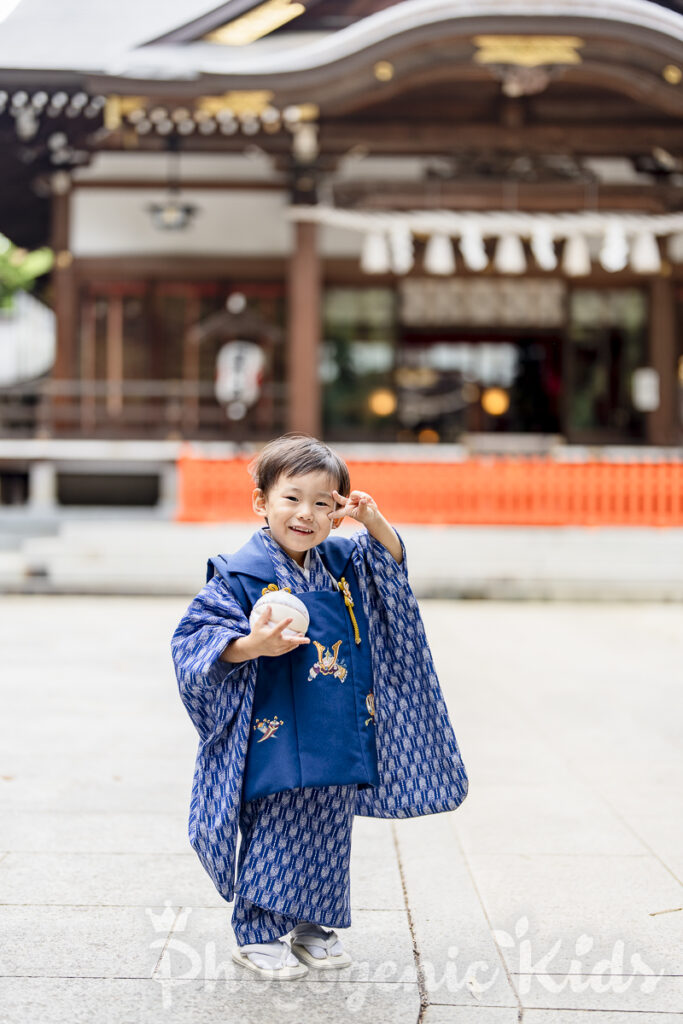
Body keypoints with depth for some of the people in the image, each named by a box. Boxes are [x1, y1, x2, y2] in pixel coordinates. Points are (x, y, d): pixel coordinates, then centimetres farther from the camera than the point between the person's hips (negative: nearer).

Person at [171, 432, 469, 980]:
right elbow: (195, 637, -13)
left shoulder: (342, 563, 5)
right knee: (273, 838, 2)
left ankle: (315, 927, 29)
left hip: (340, 744, 5)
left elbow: (391, 564, 13)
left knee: (329, 836, 14)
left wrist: (374, 522, -7)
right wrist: (253, 646, -30)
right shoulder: (240, 575, -11)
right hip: (276, 743, -5)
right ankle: (258, 935, 18)